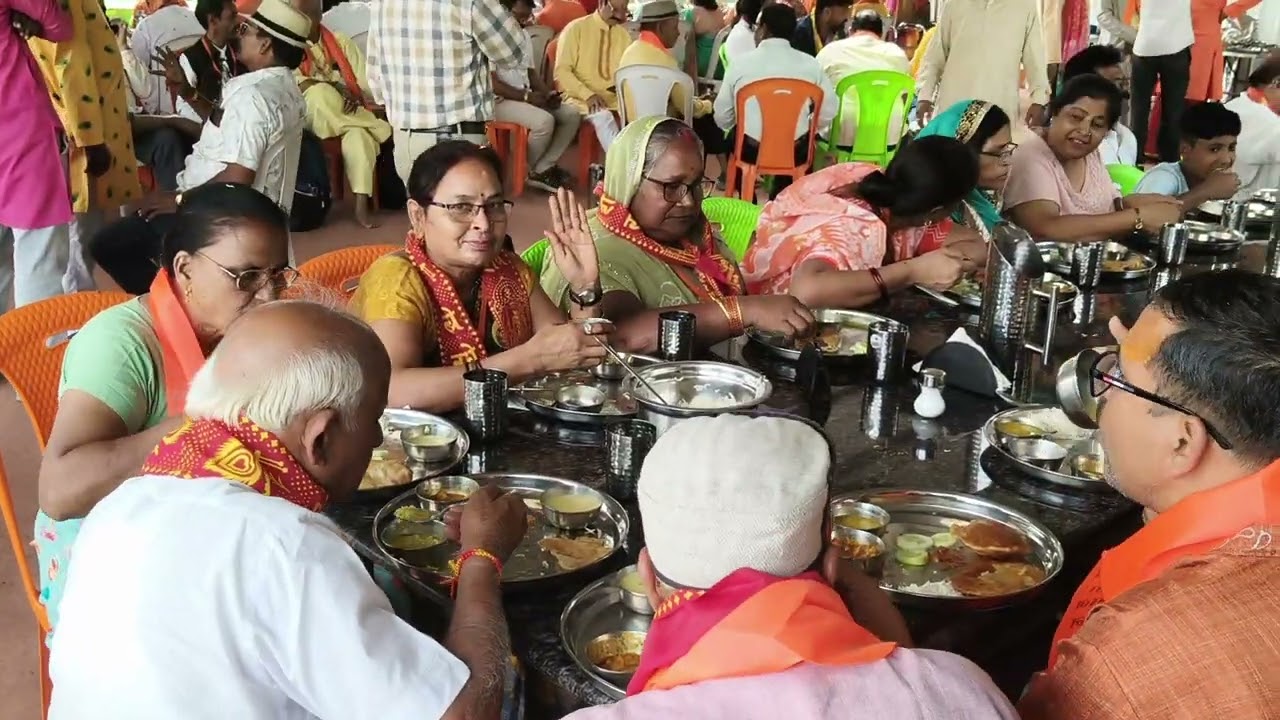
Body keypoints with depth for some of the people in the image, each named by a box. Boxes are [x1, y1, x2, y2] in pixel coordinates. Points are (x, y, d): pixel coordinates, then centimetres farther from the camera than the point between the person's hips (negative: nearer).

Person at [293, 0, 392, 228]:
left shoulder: (341, 43, 11)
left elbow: (367, 84, 6)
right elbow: (293, 83, -11)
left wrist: (354, 96, -16)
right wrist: (334, 86, -20)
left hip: (348, 114, 1)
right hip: (309, 114, -1)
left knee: (359, 134, -35)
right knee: (319, 93, -37)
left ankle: (362, 204, -40)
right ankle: (375, 127, -20)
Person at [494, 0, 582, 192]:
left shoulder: (524, 36, 15)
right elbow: (492, 83, -18)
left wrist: (549, 93, -3)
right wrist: (527, 96, -20)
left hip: (526, 98, 9)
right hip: (500, 101, -9)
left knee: (572, 115, -7)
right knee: (545, 121, -31)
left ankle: (542, 169, -11)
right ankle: (528, 171, -7)